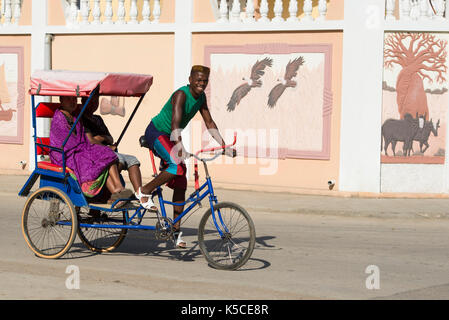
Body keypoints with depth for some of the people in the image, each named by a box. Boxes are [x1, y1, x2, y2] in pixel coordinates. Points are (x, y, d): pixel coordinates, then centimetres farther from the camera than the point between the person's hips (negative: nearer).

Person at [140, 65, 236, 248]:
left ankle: (176, 230, 9)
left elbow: (209, 123, 7)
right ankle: (144, 192, -13)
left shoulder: (201, 97, 0)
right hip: (156, 133, -8)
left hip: (169, 137, 8)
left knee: (181, 185, 3)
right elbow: (176, 121, -37)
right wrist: (180, 147, -50)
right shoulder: (181, 95, -25)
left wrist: (224, 146, 2)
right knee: (177, 166, -32)